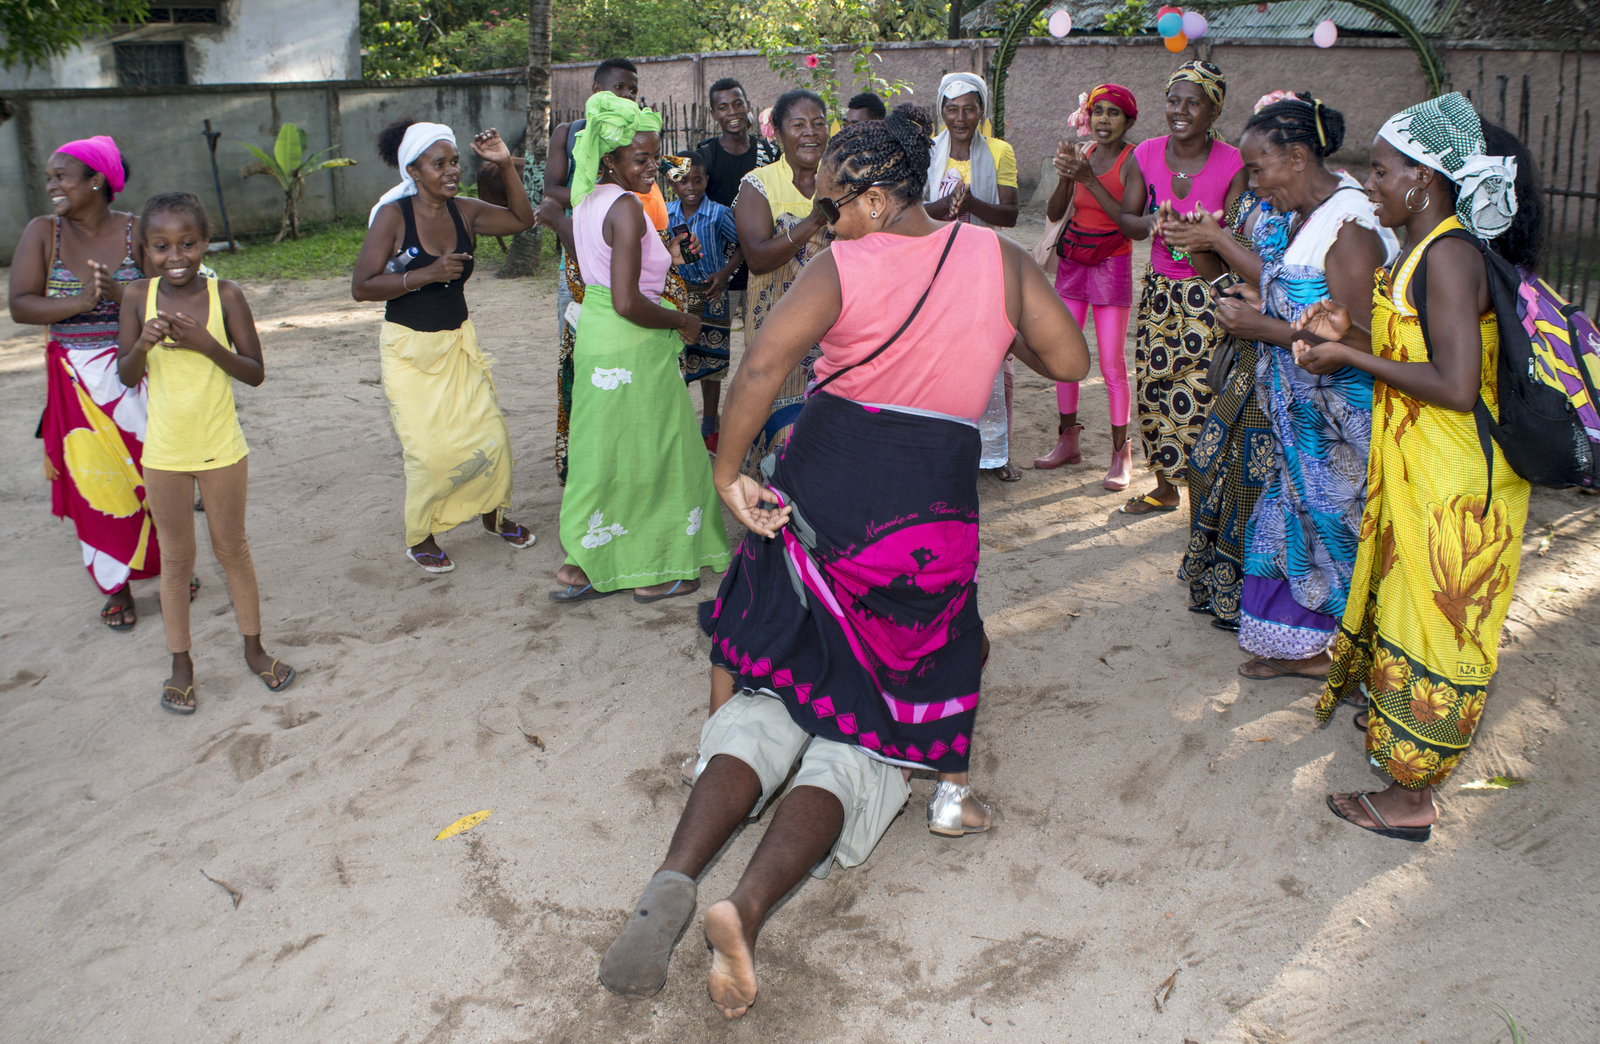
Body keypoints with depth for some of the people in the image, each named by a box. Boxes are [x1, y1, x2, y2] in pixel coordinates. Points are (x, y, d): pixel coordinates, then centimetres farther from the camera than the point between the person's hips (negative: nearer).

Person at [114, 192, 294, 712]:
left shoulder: (225, 294, -10)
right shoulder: (137, 296, -6)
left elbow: (255, 374, -10)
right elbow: (127, 377, -3)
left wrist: (207, 343, -24)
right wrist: (143, 343, -22)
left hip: (222, 448, -1)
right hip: (164, 452, 1)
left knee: (232, 549, 12)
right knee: (177, 558, 11)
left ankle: (254, 648, 28)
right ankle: (181, 663, 24)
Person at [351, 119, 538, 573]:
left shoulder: (464, 211, -1)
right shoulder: (393, 216, -14)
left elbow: (522, 219, 8)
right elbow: (361, 286, -16)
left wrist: (506, 165, -5)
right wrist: (426, 274, -25)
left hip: (458, 341, 5)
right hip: (409, 349, -5)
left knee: (490, 436, 1)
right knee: (429, 450, -7)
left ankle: (493, 513, 28)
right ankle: (419, 537, 17)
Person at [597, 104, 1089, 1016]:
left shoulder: (843, 266, -2)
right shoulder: (1000, 258, 4)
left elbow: (762, 367, -16)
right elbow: (1069, 361, 8)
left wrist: (728, 473, -7)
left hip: (823, 488, 0)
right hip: (932, 507, 1)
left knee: (777, 691, 13)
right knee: (867, 729, 5)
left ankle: (676, 879, -6)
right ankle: (748, 909, -14)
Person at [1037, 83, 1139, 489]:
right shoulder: (1082, 155, 6)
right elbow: (1054, 213, 2)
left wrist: (1089, 180, -23)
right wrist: (1066, 177, -16)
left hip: (1112, 264, -5)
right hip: (1073, 261, 5)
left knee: (1112, 363, -5)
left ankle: (1121, 453, 5)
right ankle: (1068, 440, 21)